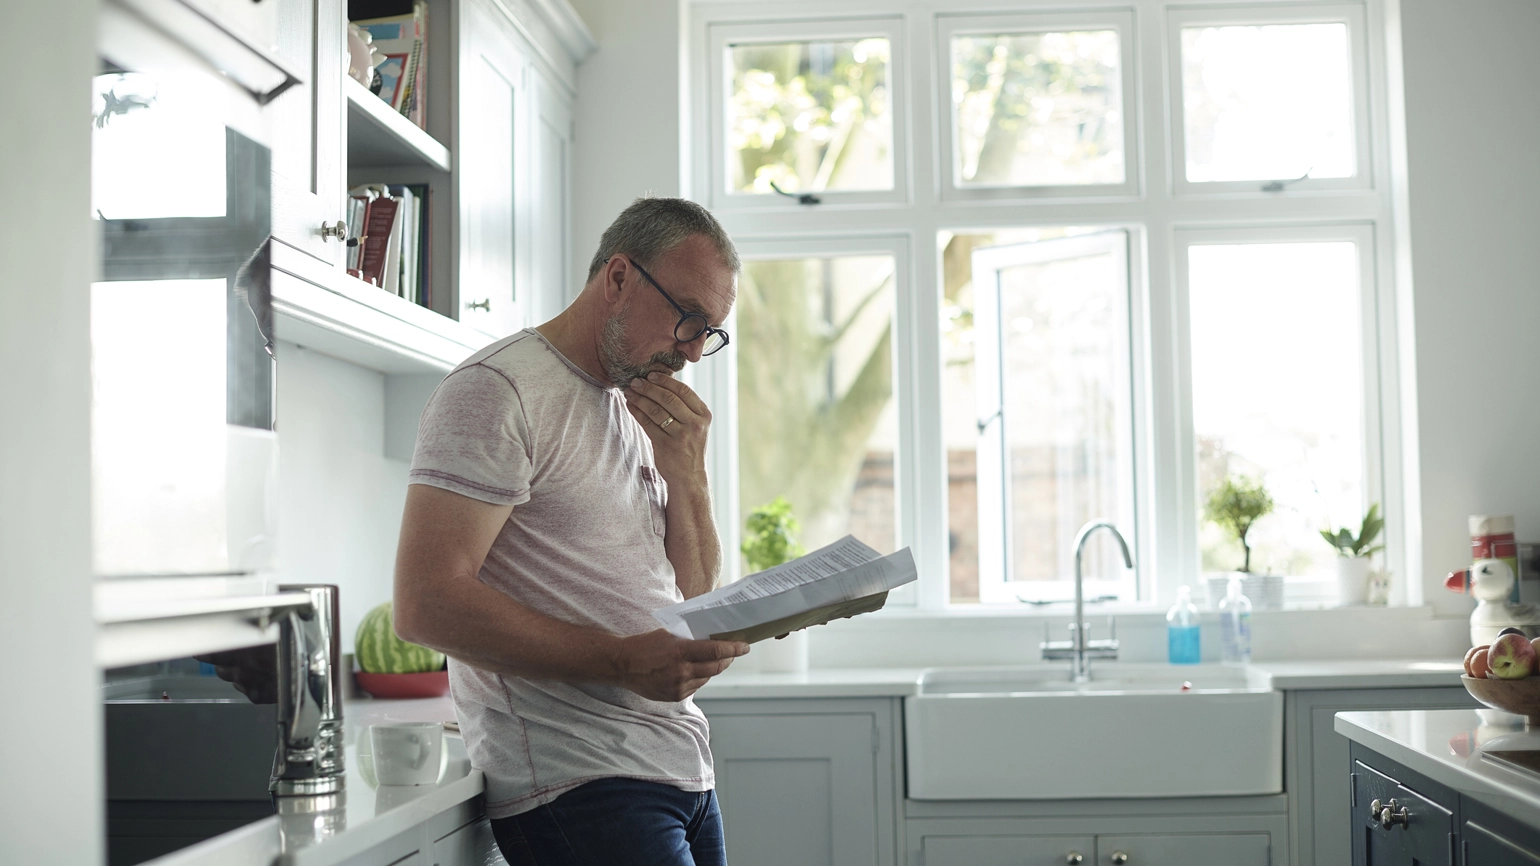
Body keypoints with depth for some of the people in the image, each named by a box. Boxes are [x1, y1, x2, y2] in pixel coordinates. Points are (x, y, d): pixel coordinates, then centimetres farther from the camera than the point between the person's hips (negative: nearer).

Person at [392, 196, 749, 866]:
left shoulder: (645, 418, 18)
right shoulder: (500, 391, -8)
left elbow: (696, 601, 15)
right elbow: (424, 605, -18)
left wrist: (686, 474, -1)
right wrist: (623, 661, -23)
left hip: (682, 772, 8)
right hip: (574, 782, -8)